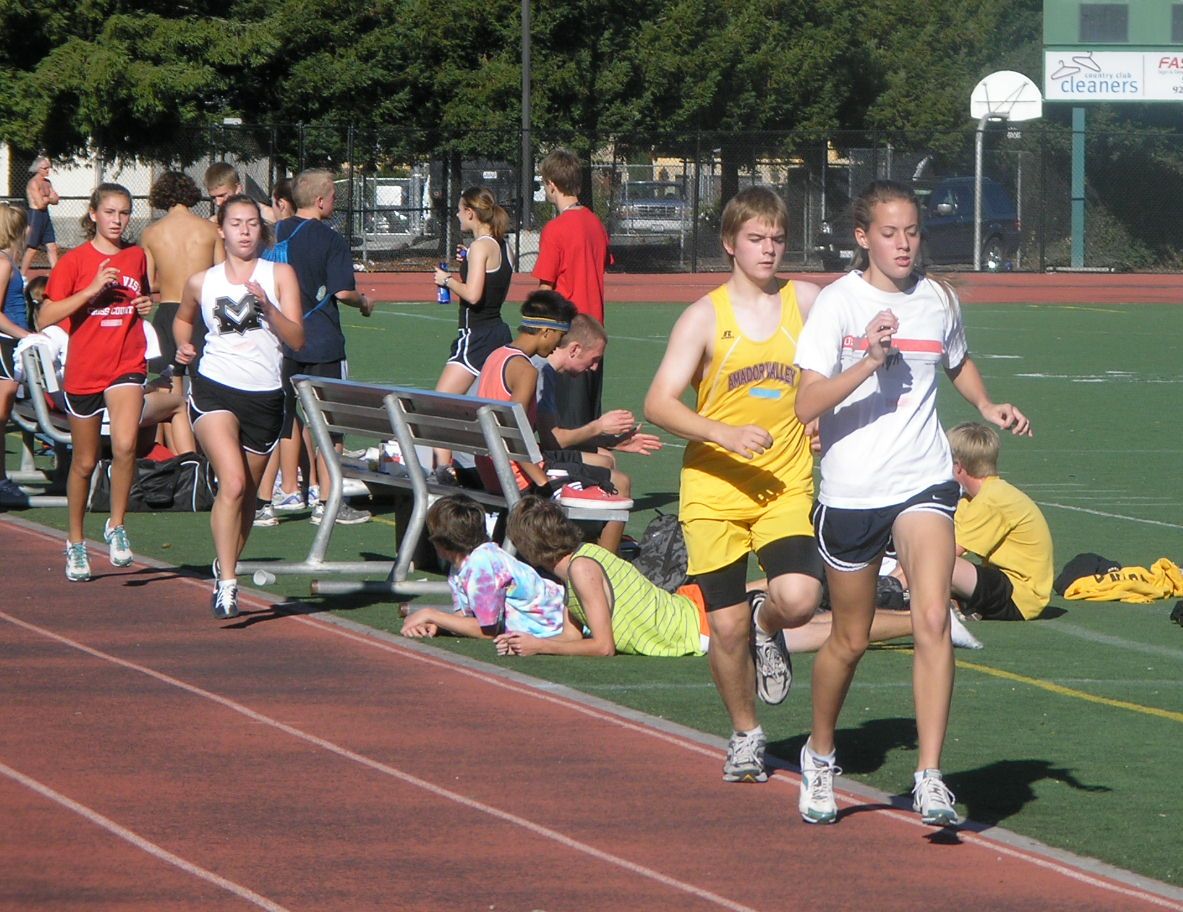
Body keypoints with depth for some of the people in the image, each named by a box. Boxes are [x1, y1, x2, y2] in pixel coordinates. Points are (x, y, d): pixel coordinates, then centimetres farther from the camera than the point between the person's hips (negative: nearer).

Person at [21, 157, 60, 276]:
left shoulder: (47, 183, 12)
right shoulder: (33, 183, -14)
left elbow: (55, 200, 6)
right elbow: (40, 204, -18)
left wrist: (46, 199, -12)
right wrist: (49, 199, 0)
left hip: (45, 216, 8)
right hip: (35, 215, -8)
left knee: (52, 247, 6)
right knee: (31, 248, -3)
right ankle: (22, 276, 5)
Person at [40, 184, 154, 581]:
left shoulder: (137, 257, 8)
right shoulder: (74, 261, -4)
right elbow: (47, 316, -11)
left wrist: (148, 307, 4)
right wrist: (92, 290, -19)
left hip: (127, 365, 1)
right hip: (84, 369, -1)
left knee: (125, 445, -23)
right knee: (84, 462, 8)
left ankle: (116, 526, -5)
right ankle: (76, 542, 26)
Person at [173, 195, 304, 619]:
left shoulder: (279, 275, 4)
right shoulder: (202, 282, 8)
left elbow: (297, 338, -3)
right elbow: (183, 318, 28)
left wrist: (267, 305, -18)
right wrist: (183, 344, 7)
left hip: (265, 396, 2)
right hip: (214, 388, -2)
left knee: (247, 494, 10)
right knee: (233, 483, -20)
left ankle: (227, 566, 33)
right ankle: (226, 583, -20)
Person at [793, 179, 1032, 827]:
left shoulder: (938, 300, 5)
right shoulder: (838, 303, -8)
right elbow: (807, 405, -17)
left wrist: (986, 405, 9)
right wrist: (870, 360, -30)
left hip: (923, 482, 2)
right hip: (850, 491, -2)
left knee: (933, 620, -19)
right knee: (850, 640, 11)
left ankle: (930, 777, -19)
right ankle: (819, 755, 37)